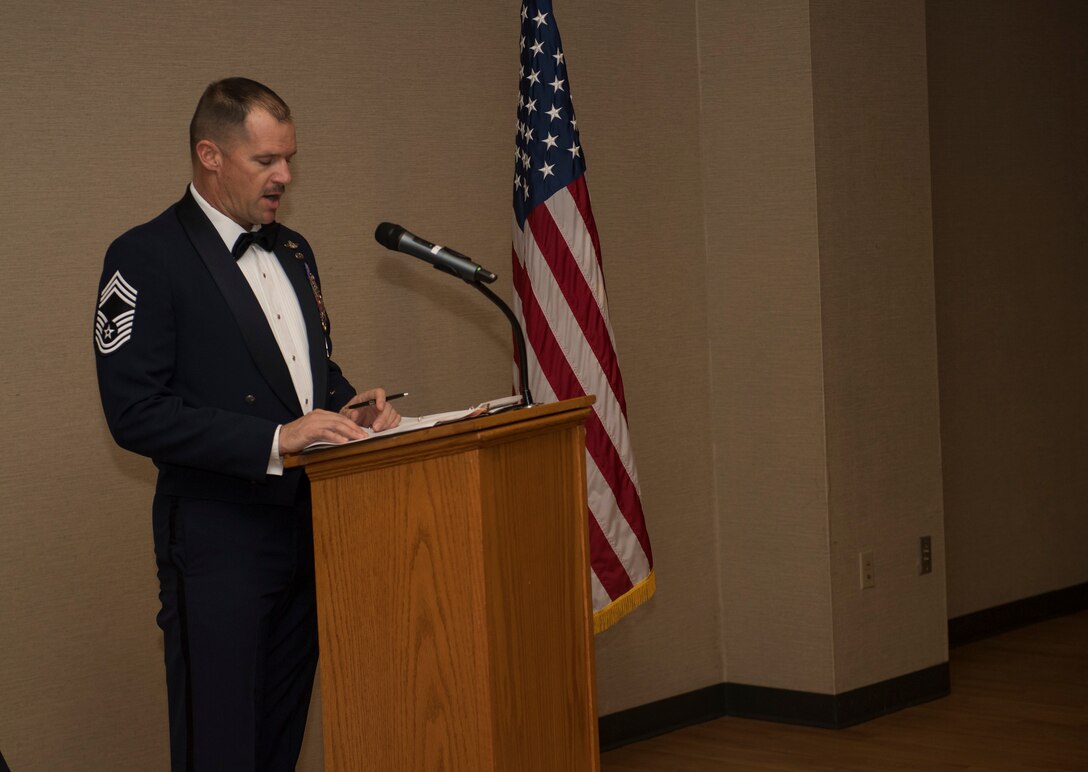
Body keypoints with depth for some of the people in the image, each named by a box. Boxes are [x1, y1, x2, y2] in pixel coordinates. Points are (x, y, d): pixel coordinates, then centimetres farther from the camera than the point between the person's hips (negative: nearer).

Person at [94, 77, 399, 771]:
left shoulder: (292, 251, 15)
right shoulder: (147, 258, -10)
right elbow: (136, 414, -17)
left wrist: (349, 408, 2)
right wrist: (273, 441, -24)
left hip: (308, 528, 7)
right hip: (218, 541, -7)